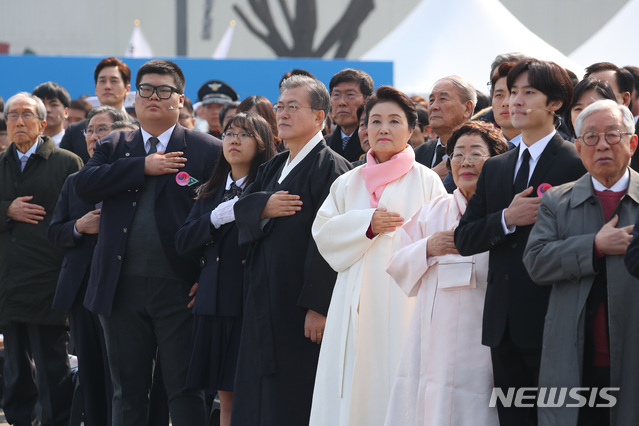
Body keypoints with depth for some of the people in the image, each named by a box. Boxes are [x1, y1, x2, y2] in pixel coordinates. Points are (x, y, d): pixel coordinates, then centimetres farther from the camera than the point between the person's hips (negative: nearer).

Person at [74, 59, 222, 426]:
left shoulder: (207, 151, 2)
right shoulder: (114, 147, 13)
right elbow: (84, 185, -5)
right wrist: (143, 167, -11)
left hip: (179, 288, -3)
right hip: (122, 289, 4)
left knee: (185, 390, -3)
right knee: (128, 392, 11)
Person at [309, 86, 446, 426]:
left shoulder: (425, 181, 6)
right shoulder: (348, 184, 16)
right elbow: (323, 232, 7)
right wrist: (366, 224, -7)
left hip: (404, 302, -3)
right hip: (357, 305, 3)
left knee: (397, 385, -9)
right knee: (353, 392, -2)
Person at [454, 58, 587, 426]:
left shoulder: (577, 164, -4)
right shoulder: (495, 168, 16)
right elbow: (464, 239, 8)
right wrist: (507, 219, -6)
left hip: (551, 324, -6)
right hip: (504, 324, 6)